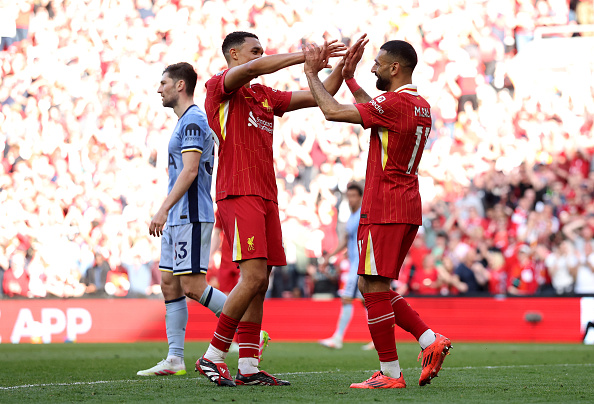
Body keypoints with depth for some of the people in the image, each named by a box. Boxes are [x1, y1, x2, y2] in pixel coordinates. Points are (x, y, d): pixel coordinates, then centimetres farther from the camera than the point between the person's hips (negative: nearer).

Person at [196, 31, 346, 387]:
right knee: (254, 276, -17)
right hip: (239, 194, -8)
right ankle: (213, 357, -9)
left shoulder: (265, 96, 22)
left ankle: (248, 368, 5)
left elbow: (319, 97, 23)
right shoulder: (220, 86, 0)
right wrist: (307, 56, -18)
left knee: (259, 284, 4)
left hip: (266, 197, 8)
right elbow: (252, 69, -20)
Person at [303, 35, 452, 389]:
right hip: (408, 208, 9)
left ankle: (391, 374, -3)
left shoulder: (396, 103, -15)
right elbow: (373, 110, 33)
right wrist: (349, 77, 31)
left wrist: (312, 72, -3)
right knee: (374, 287, 15)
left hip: (384, 210, -9)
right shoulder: (421, 106, 14)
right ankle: (430, 340, 6)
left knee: (374, 288, -4)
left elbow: (333, 111, -16)